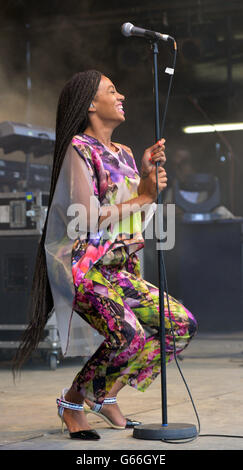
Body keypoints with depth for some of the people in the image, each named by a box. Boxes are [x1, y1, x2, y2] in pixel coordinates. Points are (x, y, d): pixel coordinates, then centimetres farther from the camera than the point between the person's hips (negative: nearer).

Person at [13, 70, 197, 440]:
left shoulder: (123, 153, 18)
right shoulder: (78, 149, -6)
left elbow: (137, 219, 11)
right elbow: (87, 219, -16)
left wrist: (147, 173, -3)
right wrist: (142, 197, -7)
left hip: (123, 271, 8)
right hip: (88, 268, -8)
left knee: (183, 325, -1)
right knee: (129, 337, -29)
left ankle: (106, 396, 10)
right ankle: (73, 401, -3)